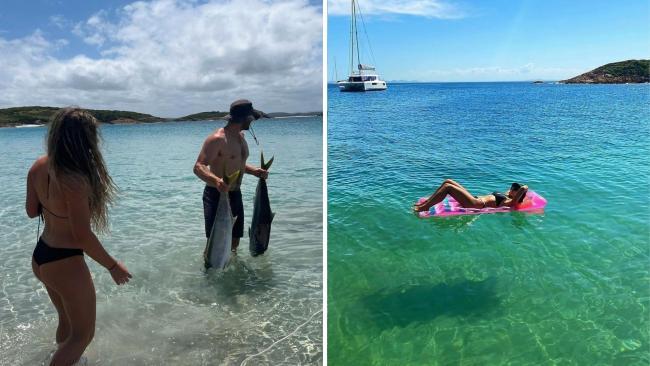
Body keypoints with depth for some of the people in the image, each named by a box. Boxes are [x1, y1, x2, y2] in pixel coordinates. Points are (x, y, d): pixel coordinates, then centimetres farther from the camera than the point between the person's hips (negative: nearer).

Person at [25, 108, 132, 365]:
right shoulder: (75, 181, -30)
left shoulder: (39, 167, -6)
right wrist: (113, 266, -11)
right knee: (83, 334, 14)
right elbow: (83, 237, -24)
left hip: (41, 257, 8)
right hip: (65, 264, -8)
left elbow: (31, 210, 7)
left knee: (67, 321, 31)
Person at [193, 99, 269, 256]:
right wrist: (216, 180, -45)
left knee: (235, 240, 18)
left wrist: (254, 171, 5)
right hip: (216, 195, -8)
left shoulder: (241, 136, 9)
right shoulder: (217, 138, -19)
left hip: (235, 195, 8)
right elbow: (198, 167, -26)